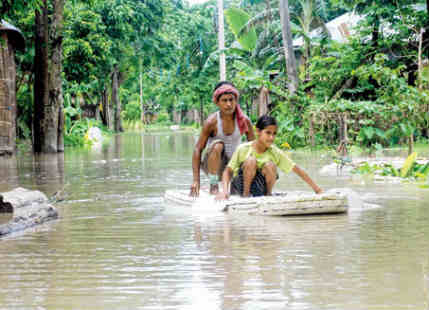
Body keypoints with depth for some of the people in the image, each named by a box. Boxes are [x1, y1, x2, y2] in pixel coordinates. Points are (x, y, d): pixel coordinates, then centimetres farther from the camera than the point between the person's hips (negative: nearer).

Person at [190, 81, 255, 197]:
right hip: (212, 164, -3)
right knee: (218, 145, -32)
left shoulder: (244, 121, -10)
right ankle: (214, 186, -19)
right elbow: (198, 149, -17)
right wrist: (196, 180, -24)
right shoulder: (212, 121, -17)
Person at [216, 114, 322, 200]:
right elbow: (228, 171, -13)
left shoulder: (276, 153, -11)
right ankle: (245, 194, -14)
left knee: (270, 166, -25)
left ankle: (268, 194, -3)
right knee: (251, 161, -28)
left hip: (259, 190, 2)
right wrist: (225, 191, -30)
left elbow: (297, 170, -9)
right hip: (240, 186, -2)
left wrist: (316, 189, -10)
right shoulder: (243, 149, -16)